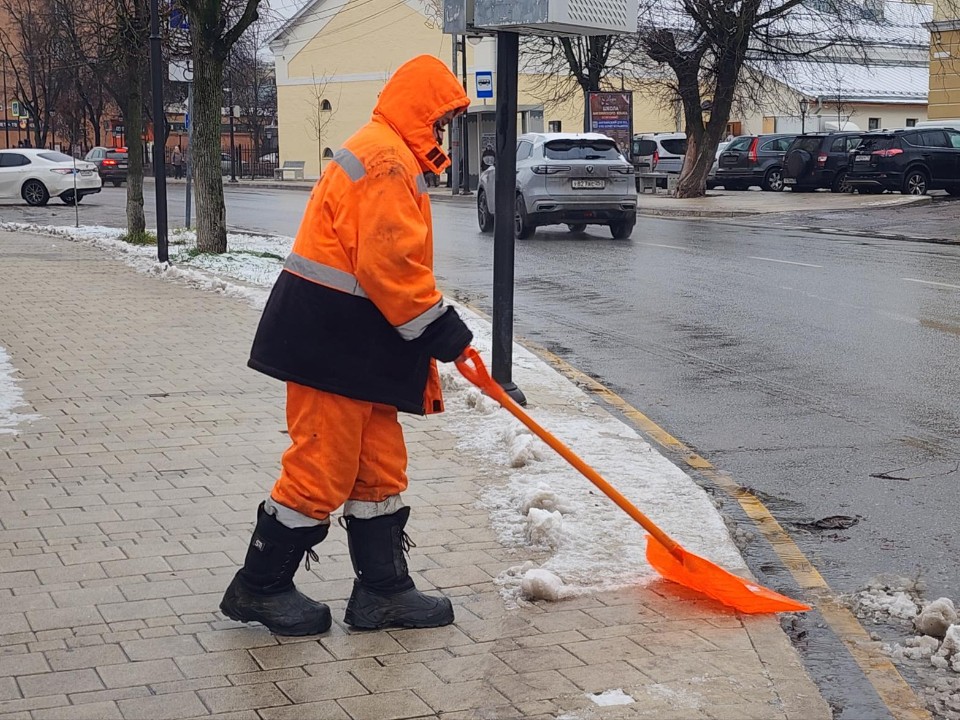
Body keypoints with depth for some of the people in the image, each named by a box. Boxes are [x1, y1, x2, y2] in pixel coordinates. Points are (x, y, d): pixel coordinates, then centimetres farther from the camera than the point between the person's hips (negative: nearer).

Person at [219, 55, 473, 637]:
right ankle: (260, 587, 9)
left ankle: (384, 589, 19)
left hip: (356, 343, 11)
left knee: (380, 466, 12)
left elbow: (396, 262, 23)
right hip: (331, 341, -11)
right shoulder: (386, 160, -15)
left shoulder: (391, 159, 21)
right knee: (322, 466, -4)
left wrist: (434, 334, 17)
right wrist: (442, 328, -16)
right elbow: (390, 264, -23)